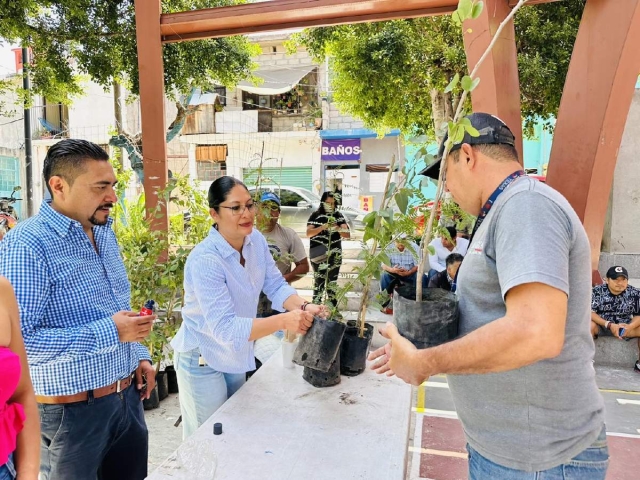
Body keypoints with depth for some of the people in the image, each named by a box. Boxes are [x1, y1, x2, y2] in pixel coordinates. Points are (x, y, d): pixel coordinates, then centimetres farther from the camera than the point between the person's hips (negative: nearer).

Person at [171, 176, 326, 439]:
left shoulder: (256, 241, -9)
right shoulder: (204, 260, -31)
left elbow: (276, 286, -7)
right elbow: (225, 328, -35)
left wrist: (304, 307, -27)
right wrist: (284, 321, -43)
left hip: (236, 355, 7)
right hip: (203, 360, -7)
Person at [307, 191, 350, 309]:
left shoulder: (338, 216, 6)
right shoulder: (315, 215, 0)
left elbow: (347, 235, -2)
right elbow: (308, 233, -11)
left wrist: (337, 228, -21)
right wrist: (324, 226, -23)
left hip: (335, 255, 3)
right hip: (318, 255, -2)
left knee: (332, 282, 8)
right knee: (319, 281, -8)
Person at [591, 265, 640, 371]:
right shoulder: (597, 291, -13)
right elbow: (590, 313, -17)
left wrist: (630, 327, -26)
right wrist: (609, 325, -27)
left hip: (625, 326, 3)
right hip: (601, 325, -3)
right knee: (589, 325, -34)